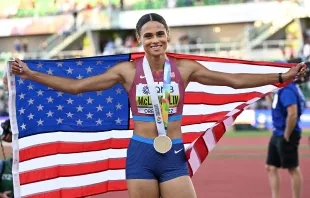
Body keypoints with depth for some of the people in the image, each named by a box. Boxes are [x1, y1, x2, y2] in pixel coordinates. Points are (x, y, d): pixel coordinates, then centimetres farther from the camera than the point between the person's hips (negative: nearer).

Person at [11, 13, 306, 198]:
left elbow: (235, 80, 2)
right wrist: (30, 74, -6)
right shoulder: (128, 71, -2)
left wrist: (282, 77, -3)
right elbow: (76, 86, -1)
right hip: (141, 154, -1)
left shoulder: (184, 69, 1)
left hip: (174, 155, 1)